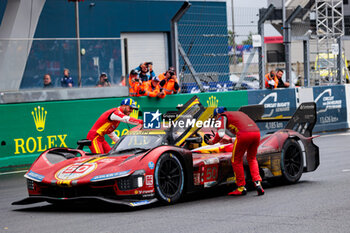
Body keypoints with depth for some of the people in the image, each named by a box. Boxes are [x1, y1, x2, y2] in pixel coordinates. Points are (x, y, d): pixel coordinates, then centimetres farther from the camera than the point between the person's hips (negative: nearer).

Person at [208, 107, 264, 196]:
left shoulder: (222, 116, 18)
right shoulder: (237, 113, 38)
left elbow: (220, 134, 5)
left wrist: (213, 141, 24)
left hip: (244, 134, -6)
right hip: (256, 132, 6)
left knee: (236, 160, 12)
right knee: (252, 159, 23)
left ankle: (241, 188, 14)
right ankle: (257, 183, 5)